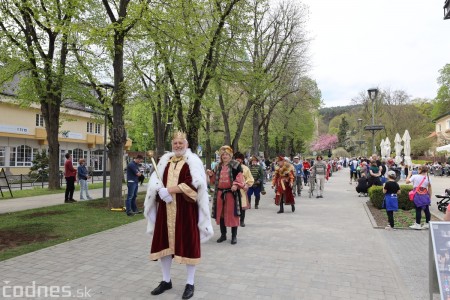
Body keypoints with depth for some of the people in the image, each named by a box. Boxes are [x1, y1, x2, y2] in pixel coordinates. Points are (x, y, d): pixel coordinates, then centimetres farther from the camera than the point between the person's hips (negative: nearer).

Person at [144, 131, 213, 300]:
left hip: (186, 209, -5)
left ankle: (190, 283, 16)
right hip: (166, 207, 5)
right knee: (164, 241, 10)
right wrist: (161, 190, -16)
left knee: (188, 243, 1)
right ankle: (166, 280, 27)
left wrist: (170, 190, -18)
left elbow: (196, 183, -16)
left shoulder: (193, 160, -2)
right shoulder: (165, 160, 12)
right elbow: (154, 180, 6)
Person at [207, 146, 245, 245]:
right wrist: (211, 175, 1)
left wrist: (236, 184, -25)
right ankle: (223, 234, 24)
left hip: (231, 193, -5)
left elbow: (240, 177, -9)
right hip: (220, 193, 5)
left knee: (232, 214, -2)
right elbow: (215, 180, 20)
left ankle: (234, 236, 11)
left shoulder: (236, 165, -1)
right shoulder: (218, 166, 15)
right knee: (220, 214, 10)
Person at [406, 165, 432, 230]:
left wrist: (409, 174, 5)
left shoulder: (415, 176, -10)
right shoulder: (427, 178, 6)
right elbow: (429, 188, 10)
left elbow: (407, 181, -9)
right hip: (425, 196, 5)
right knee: (426, 210, 11)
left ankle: (417, 224, 4)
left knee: (418, 210, -1)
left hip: (417, 196, -4)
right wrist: (430, 197, 18)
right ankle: (427, 224, 20)